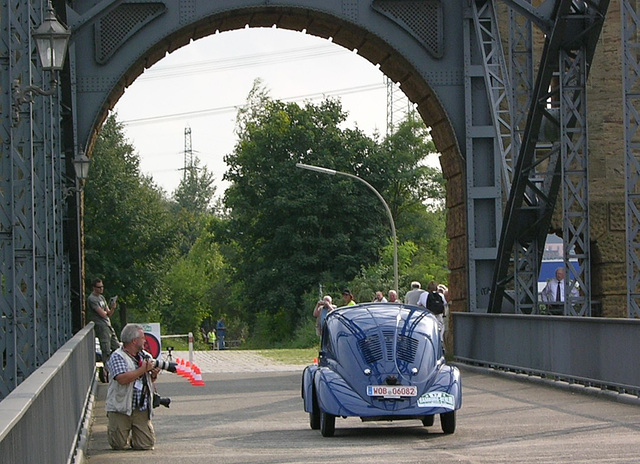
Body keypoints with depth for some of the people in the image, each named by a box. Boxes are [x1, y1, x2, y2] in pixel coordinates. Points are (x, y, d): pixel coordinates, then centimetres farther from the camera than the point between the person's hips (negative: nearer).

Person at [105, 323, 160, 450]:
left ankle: (133, 434, 28)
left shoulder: (145, 356, 13)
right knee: (119, 444, -4)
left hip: (142, 409, 5)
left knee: (147, 444, -5)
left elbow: (150, 380, 26)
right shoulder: (117, 357, -7)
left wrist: (154, 375, 1)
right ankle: (112, 430, 30)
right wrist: (143, 369, -16)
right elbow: (122, 379, -22)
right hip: (120, 409, -5)